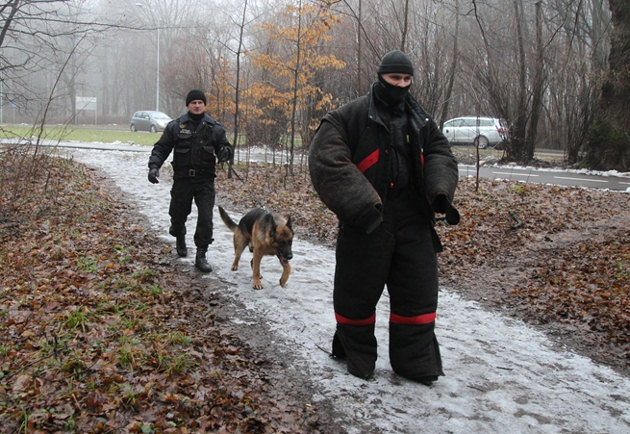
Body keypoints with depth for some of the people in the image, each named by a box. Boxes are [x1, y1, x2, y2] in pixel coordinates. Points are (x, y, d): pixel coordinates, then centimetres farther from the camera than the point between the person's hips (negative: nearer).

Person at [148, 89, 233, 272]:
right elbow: (161, 148, 2)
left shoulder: (214, 128, 2)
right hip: (182, 179, 1)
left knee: (205, 218, -10)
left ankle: (201, 256, 0)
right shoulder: (175, 126, 1)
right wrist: (154, 166, -13)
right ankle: (180, 238, 48)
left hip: (205, 181, -1)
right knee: (178, 214, 15)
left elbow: (226, 148, 8)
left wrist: (225, 152, -17)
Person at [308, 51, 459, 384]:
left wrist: (440, 192, -7)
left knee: (418, 289, 7)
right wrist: (359, 203, -23)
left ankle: (415, 362, 21)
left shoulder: (419, 120, 12)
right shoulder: (351, 116, -7)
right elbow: (327, 160, -15)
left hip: (413, 219, 5)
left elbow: (440, 154, 14)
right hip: (366, 221, -5)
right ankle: (356, 354, 27)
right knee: (358, 290, 6)